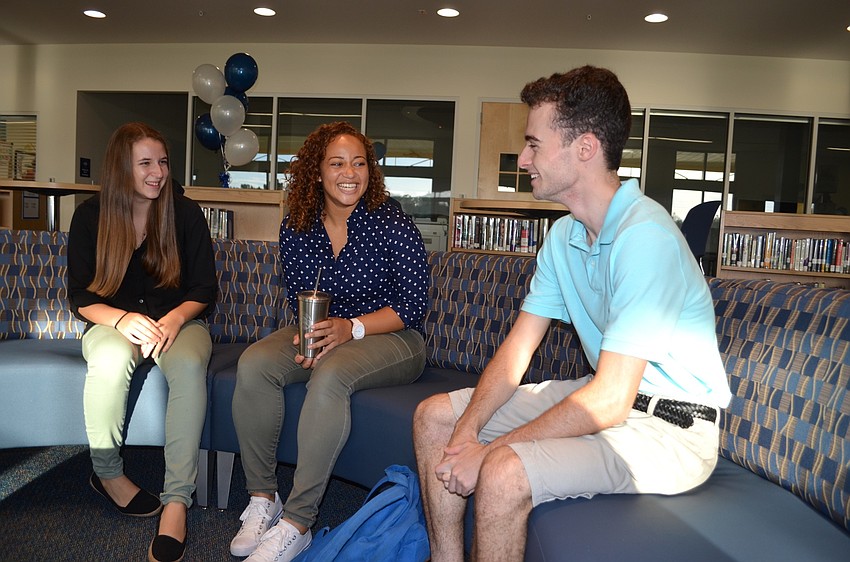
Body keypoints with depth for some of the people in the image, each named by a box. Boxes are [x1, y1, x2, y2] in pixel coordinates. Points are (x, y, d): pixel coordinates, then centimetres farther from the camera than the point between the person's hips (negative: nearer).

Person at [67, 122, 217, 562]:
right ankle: (108, 474, -12)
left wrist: (175, 318, -20)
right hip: (113, 323, 0)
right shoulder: (90, 216, 1)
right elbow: (80, 296, 0)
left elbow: (205, 290, 1)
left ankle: (177, 501, -32)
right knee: (112, 357, -37)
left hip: (178, 322, 0)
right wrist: (122, 319, -22)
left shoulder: (185, 213, 0)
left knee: (189, 365, -36)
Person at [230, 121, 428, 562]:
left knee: (330, 374, -36)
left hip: (390, 336, -4)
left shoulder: (393, 224, -12)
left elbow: (414, 305, -12)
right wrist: (307, 334, -13)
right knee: (252, 365, -21)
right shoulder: (296, 229, 1)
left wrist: (352, 327, -24)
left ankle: (296, 524, -25)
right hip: (323, 331, 5)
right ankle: (262, 498, -7)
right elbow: (298, 299, 9)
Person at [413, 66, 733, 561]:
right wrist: (466, 434, -12)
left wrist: (489, 450, -21)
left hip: (669, 431, -8)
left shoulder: (644, 236, -25)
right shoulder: (565, 233, 3)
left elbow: (610, 401, -27)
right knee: (434, 417, 5)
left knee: (504, 472, -31)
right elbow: (517, 348, 2)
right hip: (604, 396, 9)